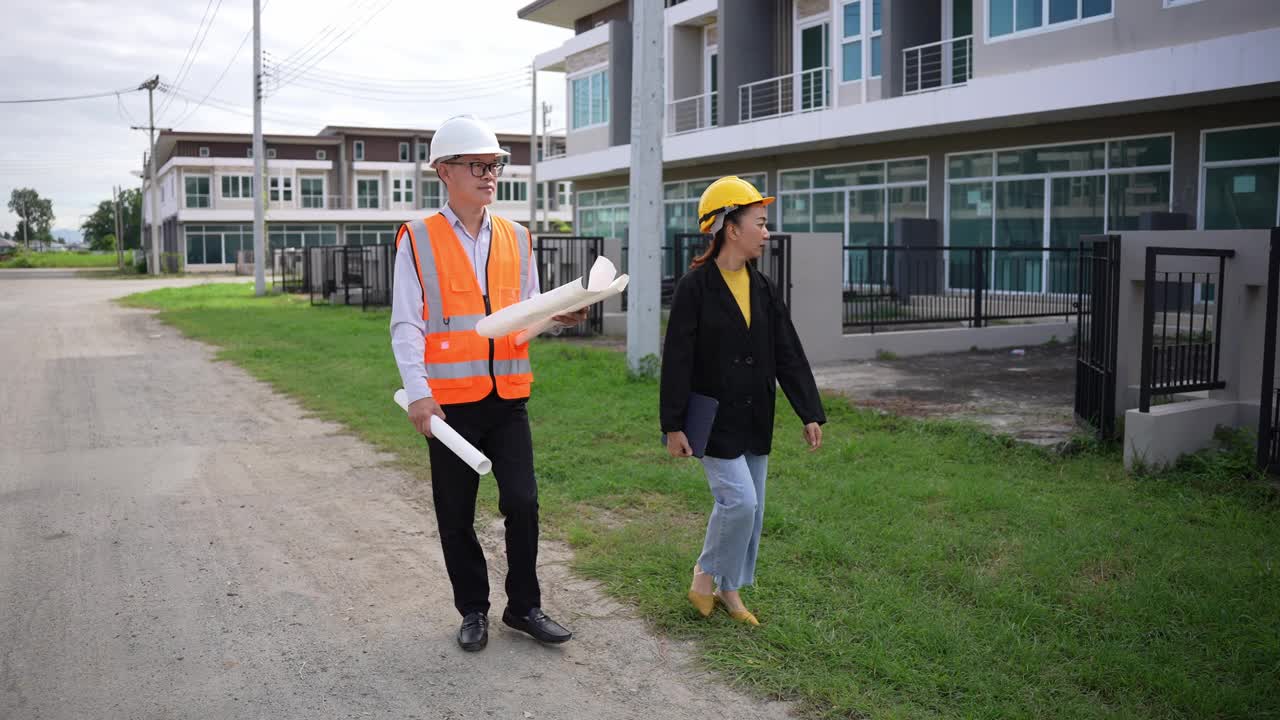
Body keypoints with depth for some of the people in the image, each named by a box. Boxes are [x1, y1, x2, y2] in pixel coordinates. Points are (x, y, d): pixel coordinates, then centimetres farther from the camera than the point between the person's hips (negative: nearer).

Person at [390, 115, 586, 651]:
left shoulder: (516, 238, 9)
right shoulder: (418, 240, -3)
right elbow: (406, 324, -7)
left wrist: (557, 313, -7)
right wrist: (418, 391, -18)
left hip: (508, 397, 3)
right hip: (450, 400, -3)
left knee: (523, 502, 0)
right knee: (456, 515, 8)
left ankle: (524, 606, 19)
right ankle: (473, 610, 26)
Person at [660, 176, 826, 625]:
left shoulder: (762, 289, 6)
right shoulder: (695, 287, -11)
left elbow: (789, 356, 7)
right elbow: (677, 360, -12)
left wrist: (811, 414, 2)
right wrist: (674, 425, -13)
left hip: (755, 419, 7)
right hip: (714, 418, -6)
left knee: (752, 508, 11)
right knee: (739, 500, -12)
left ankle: (729, 588, 27)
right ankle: (706, 576, 12)